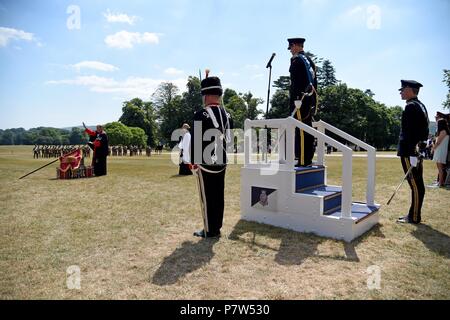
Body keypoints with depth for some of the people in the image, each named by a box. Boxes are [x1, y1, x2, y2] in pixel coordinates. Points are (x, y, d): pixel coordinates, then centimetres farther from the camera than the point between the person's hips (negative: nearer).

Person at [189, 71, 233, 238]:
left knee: (207, 197, 3)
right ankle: (217, 227, 23)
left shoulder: (201, 115, -14)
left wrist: (193, 162, -3)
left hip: (206, 163, -6)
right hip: (222, 162, 6)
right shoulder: (227, 115, 6)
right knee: (219, 196, 12)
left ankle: (210, 230, 11)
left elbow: (195, 141, -13)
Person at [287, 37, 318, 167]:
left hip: (301, 99, -9)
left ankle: (302, 160, -9)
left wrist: (296, 99, -20)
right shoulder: (309, 60, 20)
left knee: (300, 129, -9)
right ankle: (308, 159, 17)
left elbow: (296, 82, -17)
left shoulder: (297, 60, -7)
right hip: (311, 98, 9)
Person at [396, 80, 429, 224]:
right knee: (418, 184, 12)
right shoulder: (421, 105, 17)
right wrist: (417, 151, 22)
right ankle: (413, 214, 22)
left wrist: (412, 155, -22)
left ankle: (414, 217, 4)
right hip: (418, 150, 10)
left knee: (415, 184, -4)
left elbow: (411, 133, -20)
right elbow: (423, 130, 20)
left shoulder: (411, 106, -13)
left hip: (410, 152, -10)